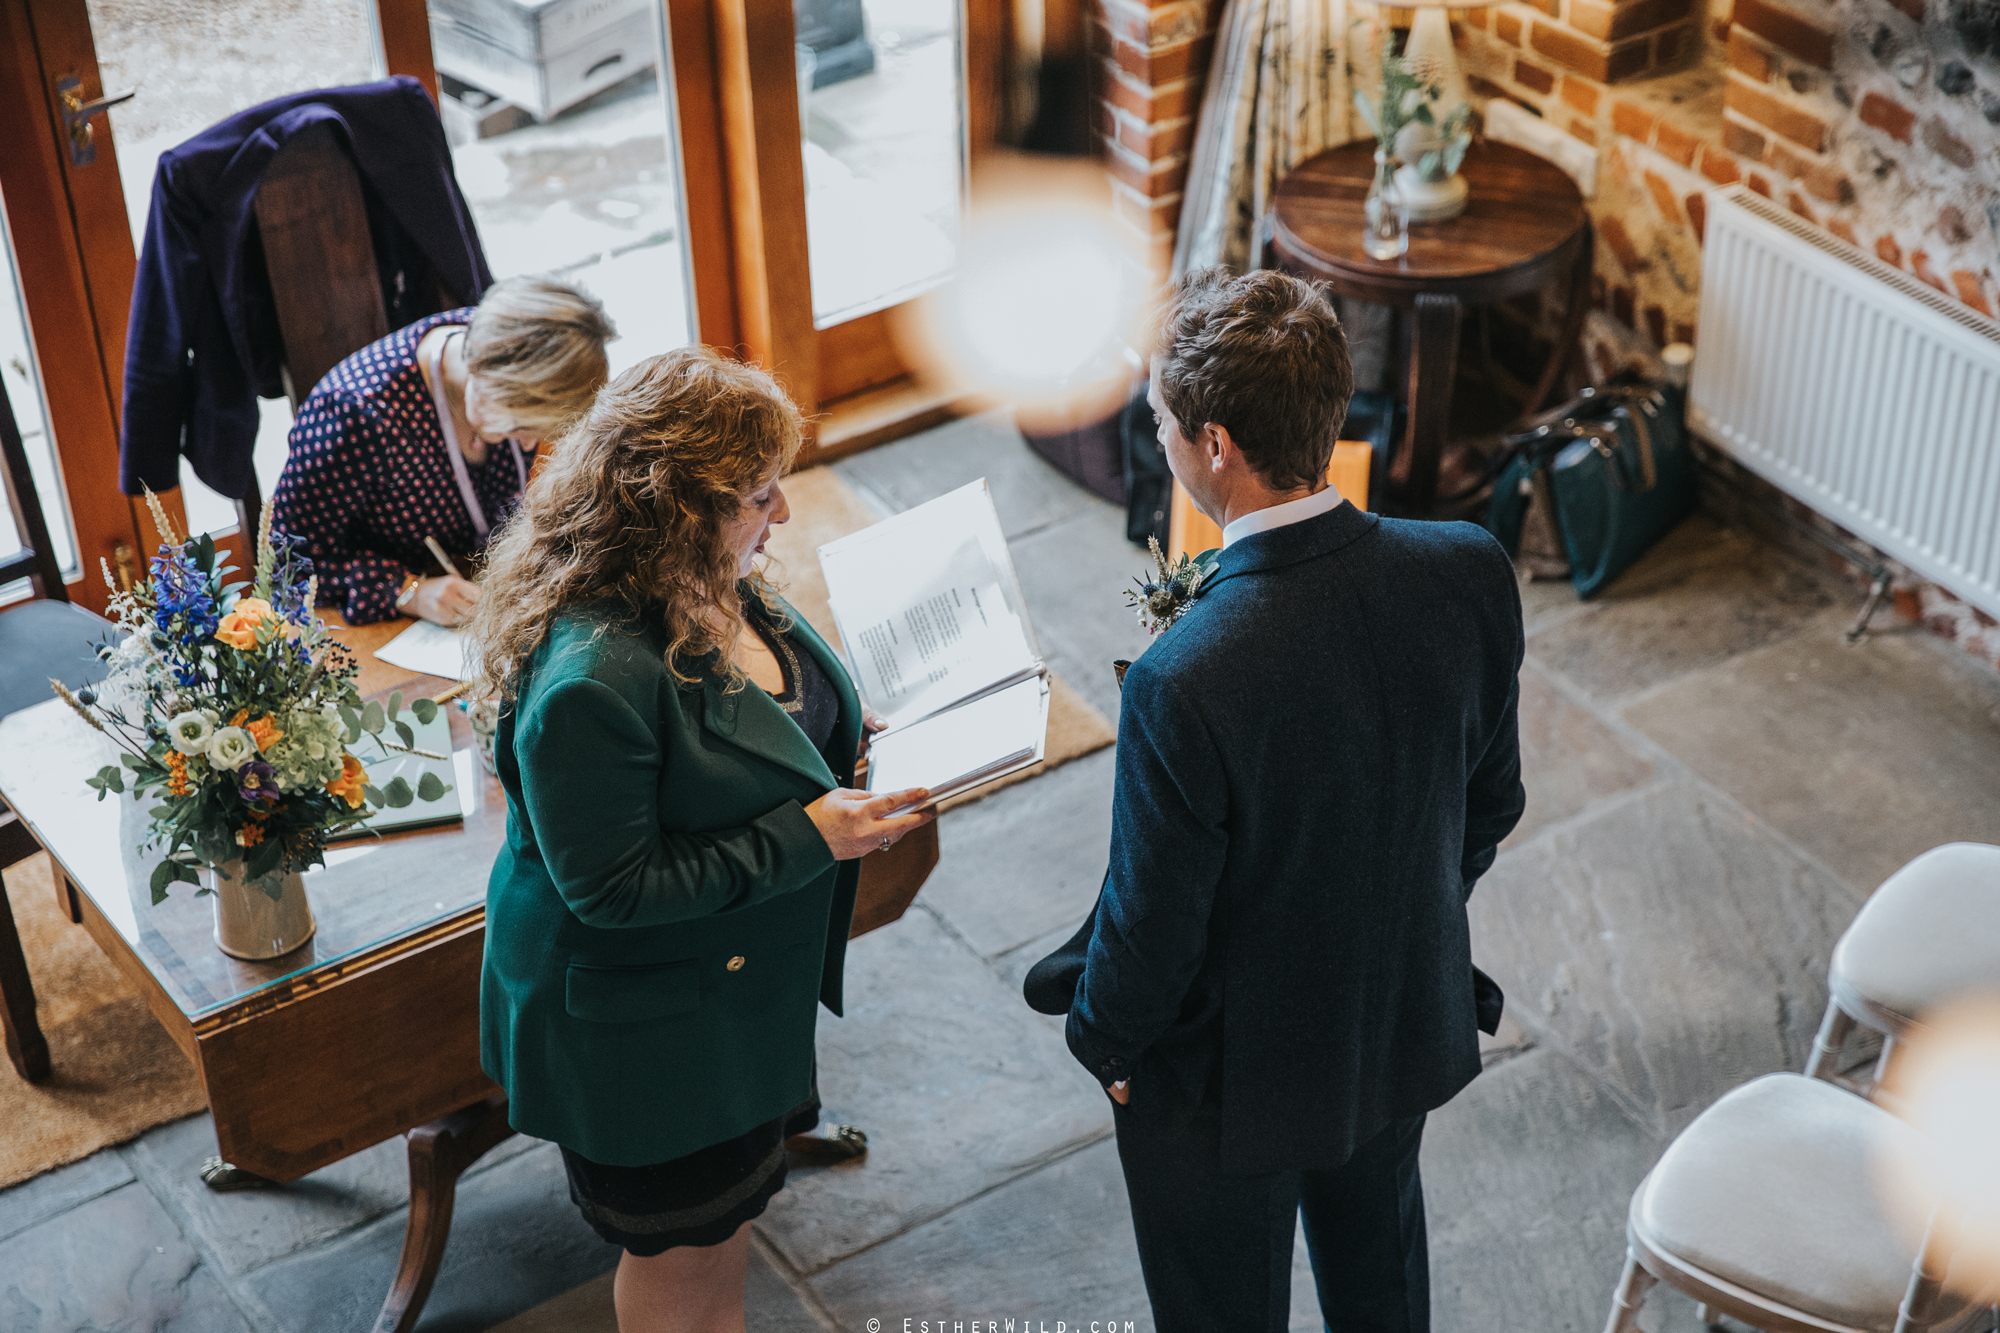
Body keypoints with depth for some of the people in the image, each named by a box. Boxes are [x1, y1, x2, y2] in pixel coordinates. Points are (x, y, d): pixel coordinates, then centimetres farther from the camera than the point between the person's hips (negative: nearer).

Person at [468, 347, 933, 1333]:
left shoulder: (711, 586, -7)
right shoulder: (590, 680, -36)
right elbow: (609, 886, -30)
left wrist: (843, 754, -3)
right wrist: (807, 838, -30)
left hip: (742, 988, 9)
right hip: (644, 1034, -9)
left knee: (732, 1208, 29)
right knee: (677, 1249, 16)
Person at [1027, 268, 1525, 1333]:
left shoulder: (1184, 683, -38)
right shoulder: (1470, 573, -21)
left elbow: (1152, 927, -23)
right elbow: (1491, 801, -4)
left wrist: (1105, 1041, -2)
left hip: (1233, 1081, -5)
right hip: (1410, 1025, 5)